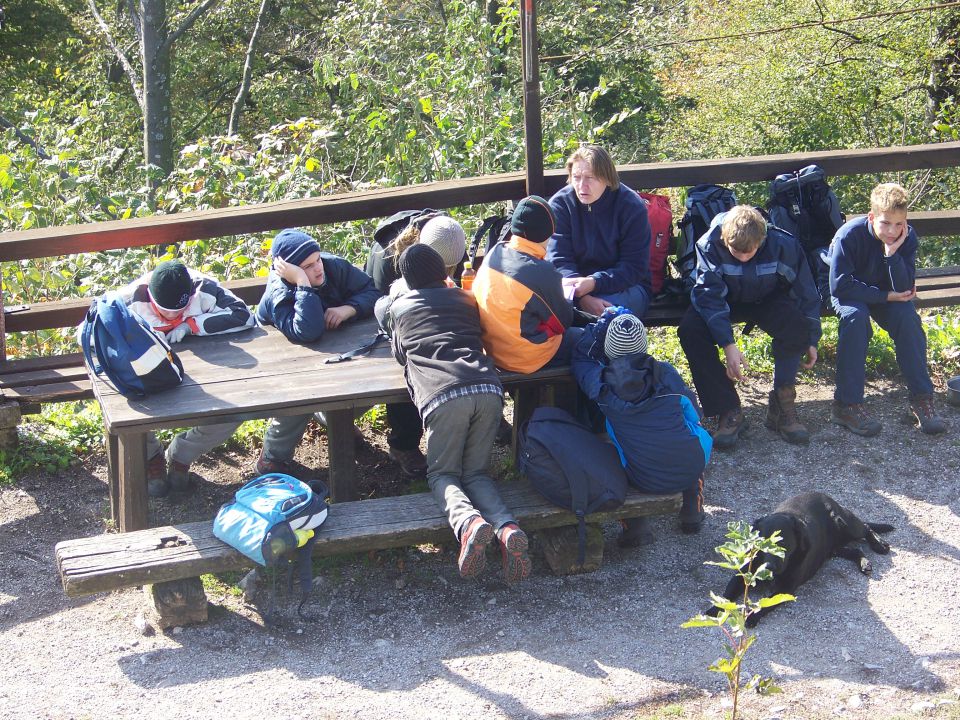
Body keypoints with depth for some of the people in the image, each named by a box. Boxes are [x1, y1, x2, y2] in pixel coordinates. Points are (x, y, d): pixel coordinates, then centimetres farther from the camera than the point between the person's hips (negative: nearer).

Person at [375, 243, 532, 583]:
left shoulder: (398, 306, 22)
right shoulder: (465, 299, 27)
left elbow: (400, 355, 39)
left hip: (442, 393, -3)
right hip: (487, 387, 3)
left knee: (443, 474, 13)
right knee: (476, 472, 14)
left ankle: (468, 522, -22)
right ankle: (506, 526, -19)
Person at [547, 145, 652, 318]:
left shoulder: (632, 207, -9)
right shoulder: (560, 204, -4)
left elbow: (634, 267, -11)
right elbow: (559, 260, -11)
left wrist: (593, 283, -29)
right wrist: (582, 297, -30)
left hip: (623, 286, -1)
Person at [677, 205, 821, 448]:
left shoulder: (784, 245, -25)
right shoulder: (709, 245, -27)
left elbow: (806, 292, -12)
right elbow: (709, 297, -28)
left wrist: (812, 340, -6)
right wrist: (728, 345, -38)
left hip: (768, 301, 0)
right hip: (726, 301, 0)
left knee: (796, 323, -34)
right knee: (691, 328, -31)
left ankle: (782, 405, -18)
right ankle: (729, 411, -23)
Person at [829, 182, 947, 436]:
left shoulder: (907, 237, -16)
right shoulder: (849, 235, -28)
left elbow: (904, 288, -22)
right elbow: (839, 285, -29)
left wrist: (892, 253, -36)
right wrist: (886, 296, -28)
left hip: (887, 293, 3)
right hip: (851, 294, -3)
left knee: (907, 316, -26)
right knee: (855, 316, -34)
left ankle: (922, 398, -15)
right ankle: (846, 404, -31)